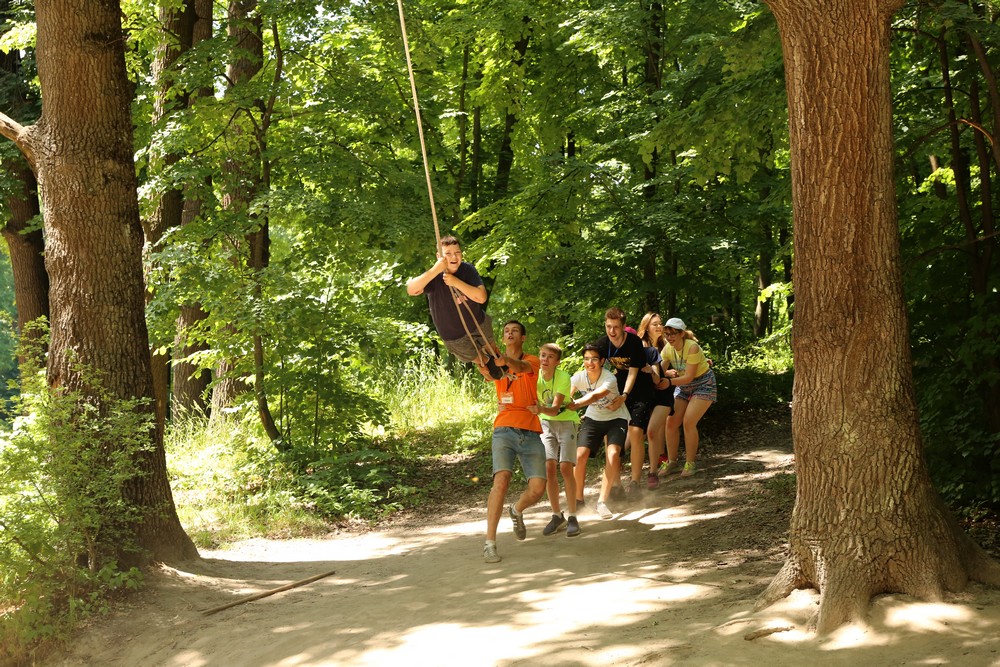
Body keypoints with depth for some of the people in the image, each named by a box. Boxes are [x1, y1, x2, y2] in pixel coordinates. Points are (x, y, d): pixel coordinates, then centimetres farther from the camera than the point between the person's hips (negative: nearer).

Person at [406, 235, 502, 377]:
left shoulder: (467, 269, -19)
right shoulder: (434, 277, -29)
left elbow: (481, 297, -30)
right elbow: (411, 290, -47)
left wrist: (456, 282, -39)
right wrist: (435, 270, -53)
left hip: (479, 322, 3)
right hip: (454, 335, -2)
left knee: (490, 345, 31)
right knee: (477, 358, 23)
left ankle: (498, 361, 65)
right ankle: (488, 363, 58)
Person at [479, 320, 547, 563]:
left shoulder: (532, 361, 6)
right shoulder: (498, 364, 9)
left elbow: (521, 367, -20)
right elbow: (488, 373, -16)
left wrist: (506, 361, -44)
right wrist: (483, 365, -42)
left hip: (530, 433, 1)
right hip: (505, 430, -1)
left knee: (537, 488, -9)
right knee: (501, 480, -21)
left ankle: (517, 511, 27)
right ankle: (489, 543, -19)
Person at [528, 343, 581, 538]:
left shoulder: (563, 377, -24)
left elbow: (555, 409, -31)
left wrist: (541, 409, -51)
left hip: (566, 421, -3)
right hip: (546, 422, 3)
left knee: (565, 467, -15)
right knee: (549, 467, -8)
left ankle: (572, 518, -8)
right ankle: (557, 516, 5)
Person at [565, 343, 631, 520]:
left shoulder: (610, 379, -29)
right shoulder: (579, 377, -16)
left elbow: (594, 396, -48)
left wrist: (575, 404, -65)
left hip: (616, 419, -3)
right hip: (593, 418, 3)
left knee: (613, 455, -25)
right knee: (580, 455, -11)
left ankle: (602, 501, -13)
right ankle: (578, 498, 9)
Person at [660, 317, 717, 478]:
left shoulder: (692, 347, -27)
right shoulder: (668, 349, -8)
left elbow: (689, 377, -28)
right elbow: (660, 371, -11)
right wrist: (668, 372, -33)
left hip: (703, 384, -6)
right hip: (683, 386, 6)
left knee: (688, 422, -18)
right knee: (671, 422, -4)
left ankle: (690, 464, -4)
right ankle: (672, 462, 9)